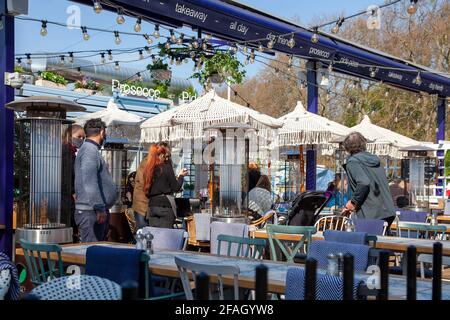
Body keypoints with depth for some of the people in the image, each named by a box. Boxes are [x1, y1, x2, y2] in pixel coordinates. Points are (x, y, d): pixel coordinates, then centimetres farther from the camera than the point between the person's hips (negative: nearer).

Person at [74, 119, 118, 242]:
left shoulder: (91, 149, 20)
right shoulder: (90, 150, -14)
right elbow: (90, 182, -23)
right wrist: (100, 208, -22)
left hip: (95, 210, 11)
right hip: (91, 211, -11)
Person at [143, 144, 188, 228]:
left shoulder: (148, 169, 9)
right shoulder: (167, 168, -7)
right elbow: (176, 188, -5)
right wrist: (181, 176, 12)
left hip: (152, 205, 6)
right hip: (165, 205, -6)